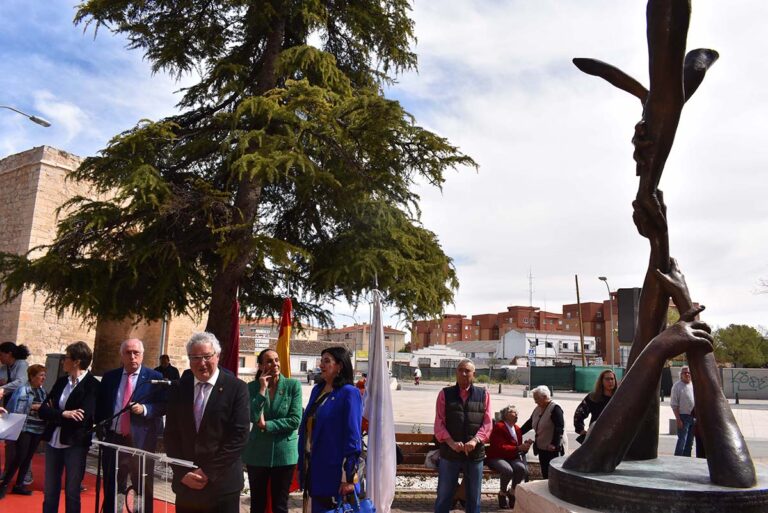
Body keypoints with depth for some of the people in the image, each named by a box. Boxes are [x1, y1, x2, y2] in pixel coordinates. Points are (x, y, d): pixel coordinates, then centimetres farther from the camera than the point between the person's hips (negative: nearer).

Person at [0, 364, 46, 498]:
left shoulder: (42, 391, 8)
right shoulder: (23, 390, -13)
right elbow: (17, 410, -16)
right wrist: (33, 407, -20)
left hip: (37, 429, 6)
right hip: (25, 429, -6)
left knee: (28, 457, 10)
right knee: (19, 457, -6)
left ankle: (18, 485, 21)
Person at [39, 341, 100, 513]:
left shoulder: (93, 385, -12)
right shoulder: (61, 381, 7)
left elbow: (82, 417, -21)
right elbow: (42, 410, 0)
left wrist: (54, 414, -9)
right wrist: (63, 413, -17)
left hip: (75, 445, -6)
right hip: (53, 442, 6)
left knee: (72, 493, 6)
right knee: (50, 492, 15)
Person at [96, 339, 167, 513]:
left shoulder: (154, 377, -6)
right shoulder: (109, 377, 7)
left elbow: (164, 406, -6)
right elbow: (100, 405, 14)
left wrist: (144, 409, -22)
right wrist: (101, 425, 0)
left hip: (142, 441, -3)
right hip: (113, 439, 4)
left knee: (144, 490, 7)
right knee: (111, 488, 16)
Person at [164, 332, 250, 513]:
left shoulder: (237, 388, -7)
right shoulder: (178, 389, 6)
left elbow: (239, 436, -11)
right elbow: (171, 435, 6)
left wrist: (208, 472, -12)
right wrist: (183, 472, -4)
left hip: (222, 485, -3)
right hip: (185, 483, 3)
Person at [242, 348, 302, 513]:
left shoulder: (293, 385, -7)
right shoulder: (253, 387, -2)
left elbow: (295, 420, -12)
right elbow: (253, 417, -15)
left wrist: (266, 425, -12)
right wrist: (262, 389, -17)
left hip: (284, 453, -1)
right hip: (257, 453, 2)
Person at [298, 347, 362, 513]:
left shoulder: (349, 393, -12)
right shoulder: (317, 390, 10)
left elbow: (353, 436, -15)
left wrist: (349, 477, -17)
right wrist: (302, 465, 13)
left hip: (333, 472, -7)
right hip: (312, 468, 7)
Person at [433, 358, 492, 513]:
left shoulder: (484, 395, 5)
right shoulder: (445, 394, 3)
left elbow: (487, 423, -1)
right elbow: (439, 423, -4)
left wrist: (475, 440, -18)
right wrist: (451, 443, -19)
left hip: (475, 454, 1)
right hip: (449, 454, -1)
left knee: (474, 497, 12)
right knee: (443, 496, 8)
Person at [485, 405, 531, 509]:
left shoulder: (517, 428, 10)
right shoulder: (498, 427, -13)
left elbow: (518, 446, 16)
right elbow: (501, 448, -20)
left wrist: (524, 447, -7)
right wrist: (518, 448, -25)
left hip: (511, 457, 6)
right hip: (496, 457, -6)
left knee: (521, 468, -26)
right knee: (508, 470, -35)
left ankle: (512, 492, -2)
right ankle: (502, 493, -6)